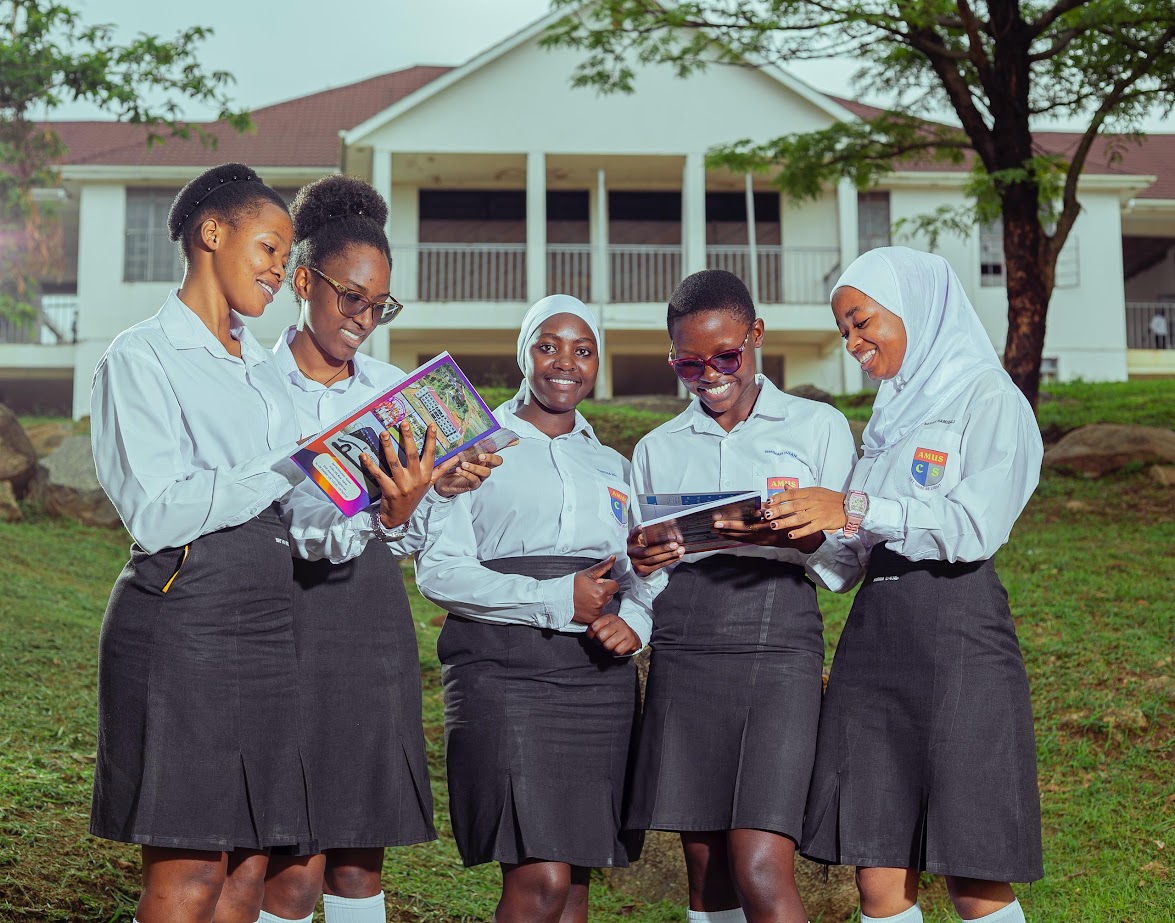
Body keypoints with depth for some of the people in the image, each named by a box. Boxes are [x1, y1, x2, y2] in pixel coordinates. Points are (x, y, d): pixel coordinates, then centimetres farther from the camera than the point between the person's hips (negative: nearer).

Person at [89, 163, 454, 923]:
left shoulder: (263, 368, 18)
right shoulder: (142, 358, -2)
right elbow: (155, 513, -15)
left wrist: (385, 513, -8)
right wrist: (289, 470, -16)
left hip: (266, 623, 7)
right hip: (181, 618, -7)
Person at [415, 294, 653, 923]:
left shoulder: (612, 467, 21)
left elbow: (641, 576, 22)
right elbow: (437, 569, -4)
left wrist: (635, 623, -2)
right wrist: (557, 600, -13)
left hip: (598, 674, 5)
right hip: (501, 669, -4)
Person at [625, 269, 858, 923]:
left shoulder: (818, 426, 9)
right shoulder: (657, 450, 17)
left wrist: (790, 537, -18)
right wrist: (643, 565, -5)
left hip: (779, 645, -3)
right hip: (684, 650, 3)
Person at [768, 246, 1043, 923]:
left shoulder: (987, 399, 0)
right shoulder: (891, 412, 22)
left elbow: (974, 527, -15)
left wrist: (856, 509, -18)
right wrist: (793, 534, 1)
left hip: (956, 632, -6)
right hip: (875, 635, 7)